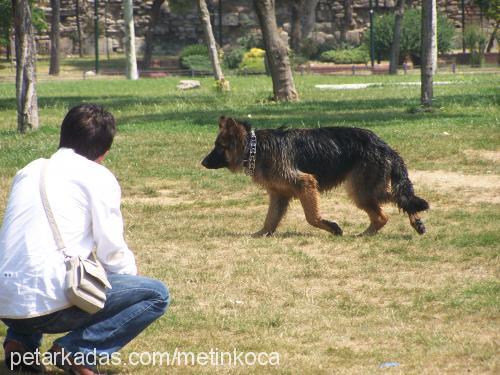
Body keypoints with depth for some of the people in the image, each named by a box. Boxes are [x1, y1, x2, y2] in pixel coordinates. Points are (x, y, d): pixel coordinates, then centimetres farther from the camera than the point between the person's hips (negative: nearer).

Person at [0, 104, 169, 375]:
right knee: (156, 294, 6)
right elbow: (112, 250, 1)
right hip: (50, 300, -7)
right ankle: (76, 350, -9)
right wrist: (131, 280, 24)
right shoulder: (98, 177, 3)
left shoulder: (28, 171, 21)